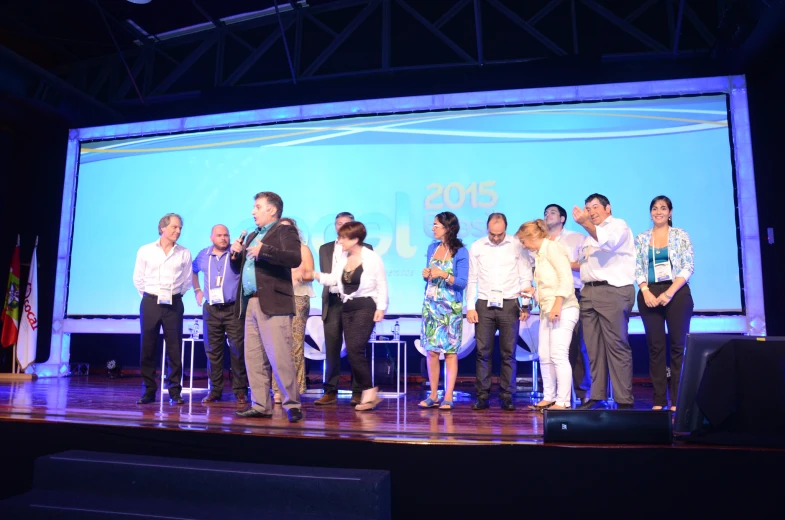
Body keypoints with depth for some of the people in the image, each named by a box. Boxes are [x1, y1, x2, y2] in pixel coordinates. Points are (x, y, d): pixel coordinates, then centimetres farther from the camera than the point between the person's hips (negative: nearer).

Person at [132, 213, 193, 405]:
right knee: (147, 348, 4)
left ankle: (175, 392, 8)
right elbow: (138, 278, 10)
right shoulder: (145, 251, 3)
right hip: (150, 303, 1)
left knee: (174, 349, 0)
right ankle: (149, 390, 14)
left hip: (174, 304, 0)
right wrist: (149, 296, 8)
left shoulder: (184, 253, 2)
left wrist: (174, 295, 8)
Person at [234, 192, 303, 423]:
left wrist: (263, 251, -24)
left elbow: (295, 258, -19)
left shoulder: (285, 231, -2)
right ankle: (261, 405, 17)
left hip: (273, 304, -8)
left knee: (279, 357, -8)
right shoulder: (253, 235, 23)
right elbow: (239, 267, 26)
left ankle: (292, 404, 2)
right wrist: (237, 252, 6)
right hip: (251, 304, 8)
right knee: (253, 358, 9)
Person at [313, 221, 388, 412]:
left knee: (354, 349, -17)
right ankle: (369, 394, 15)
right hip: (347, 308, 7)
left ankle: (369, 392, -5)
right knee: (353, 352, 6)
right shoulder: (344, 257, 10)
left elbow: (382, 285, -5)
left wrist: (381, 308, -11)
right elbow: (333, 278, 8)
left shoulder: (372, 258, -7)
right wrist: (313, 274, -4)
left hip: (365, 307, -7)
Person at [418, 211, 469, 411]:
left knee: (450, 351, -1)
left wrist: (444, 275, -20)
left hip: (451, 307, -5)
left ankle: (448, 397, 4)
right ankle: (433, 395, 12)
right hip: (431, 305, 5)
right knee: (432, 350, 3)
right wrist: (426, 274, -4)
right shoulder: (432, 248, 11)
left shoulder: (460, 251, -5)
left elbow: (462, 282, -9)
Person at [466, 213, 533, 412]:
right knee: (483, 352, 2)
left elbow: (526, 278, 0)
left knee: (508, 353, 3)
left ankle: (507, 397, 12)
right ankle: (482, 396, 10)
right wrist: (470, 307, 1)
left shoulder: (517, 246, -1)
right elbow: (472, 279, 7)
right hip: (484, 305, 1)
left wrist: (526, 306, -6)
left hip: (509, 304, -1)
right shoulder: (476, 247, 5)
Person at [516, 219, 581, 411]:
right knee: (544, 356, 10)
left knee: (558, 355, -8)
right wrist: (533, 291, 17)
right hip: (547, 311, 9)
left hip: (562, 309, -9)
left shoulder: (552, 247, -7)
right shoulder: (540, 254, 18)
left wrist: (557, 305, -21)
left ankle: (563, 402, -1)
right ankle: (549, 398, 19)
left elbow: (566, 278, -17)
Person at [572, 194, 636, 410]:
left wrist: (585, 223, -27)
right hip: (589, 292, 8)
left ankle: (624, 400, -4)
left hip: (613, 291, -7)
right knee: (593, 347, 6)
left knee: (616, 346, -8)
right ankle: (597, 396, 11)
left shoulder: (619, 225, 3)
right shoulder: (592, 233, 26)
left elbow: (608, 242, -20)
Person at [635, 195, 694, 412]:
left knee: (678, 345, -1)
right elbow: (637, 269, 5)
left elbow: (688, 266, -3)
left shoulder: (680, 235, 4)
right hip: (649, 295, 2)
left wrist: (669, 292, -13)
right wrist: (646, 292, -11)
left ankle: (677, 400, 5)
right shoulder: (641, 238, 10)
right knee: (655, 346, 3)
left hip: (677, 293, -2)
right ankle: (659, 399, 8)